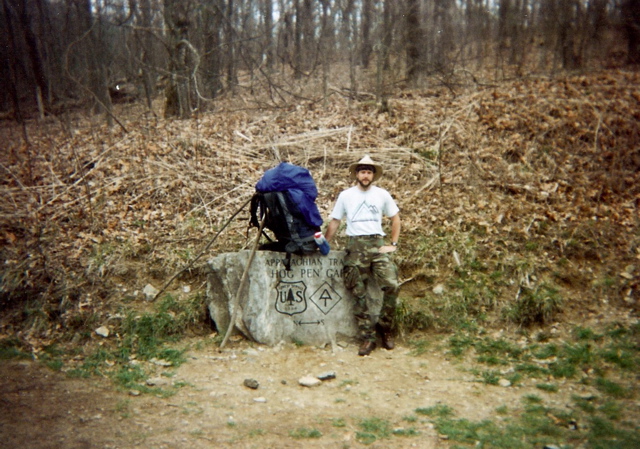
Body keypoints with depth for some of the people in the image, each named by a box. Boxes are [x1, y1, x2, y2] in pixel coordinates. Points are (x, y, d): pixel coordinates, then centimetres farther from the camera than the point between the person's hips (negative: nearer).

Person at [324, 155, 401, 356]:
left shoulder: (382, 195, 9)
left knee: (392, 285, -14)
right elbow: (334, 222, 12)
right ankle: (367, 338, 8)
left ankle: (385, 329, 6)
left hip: (377, 244, 0)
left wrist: (394, 244, 5)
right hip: (355, 246, 0)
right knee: (359, 293, -1)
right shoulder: (345, 195, 8)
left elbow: (395, 218, 15)